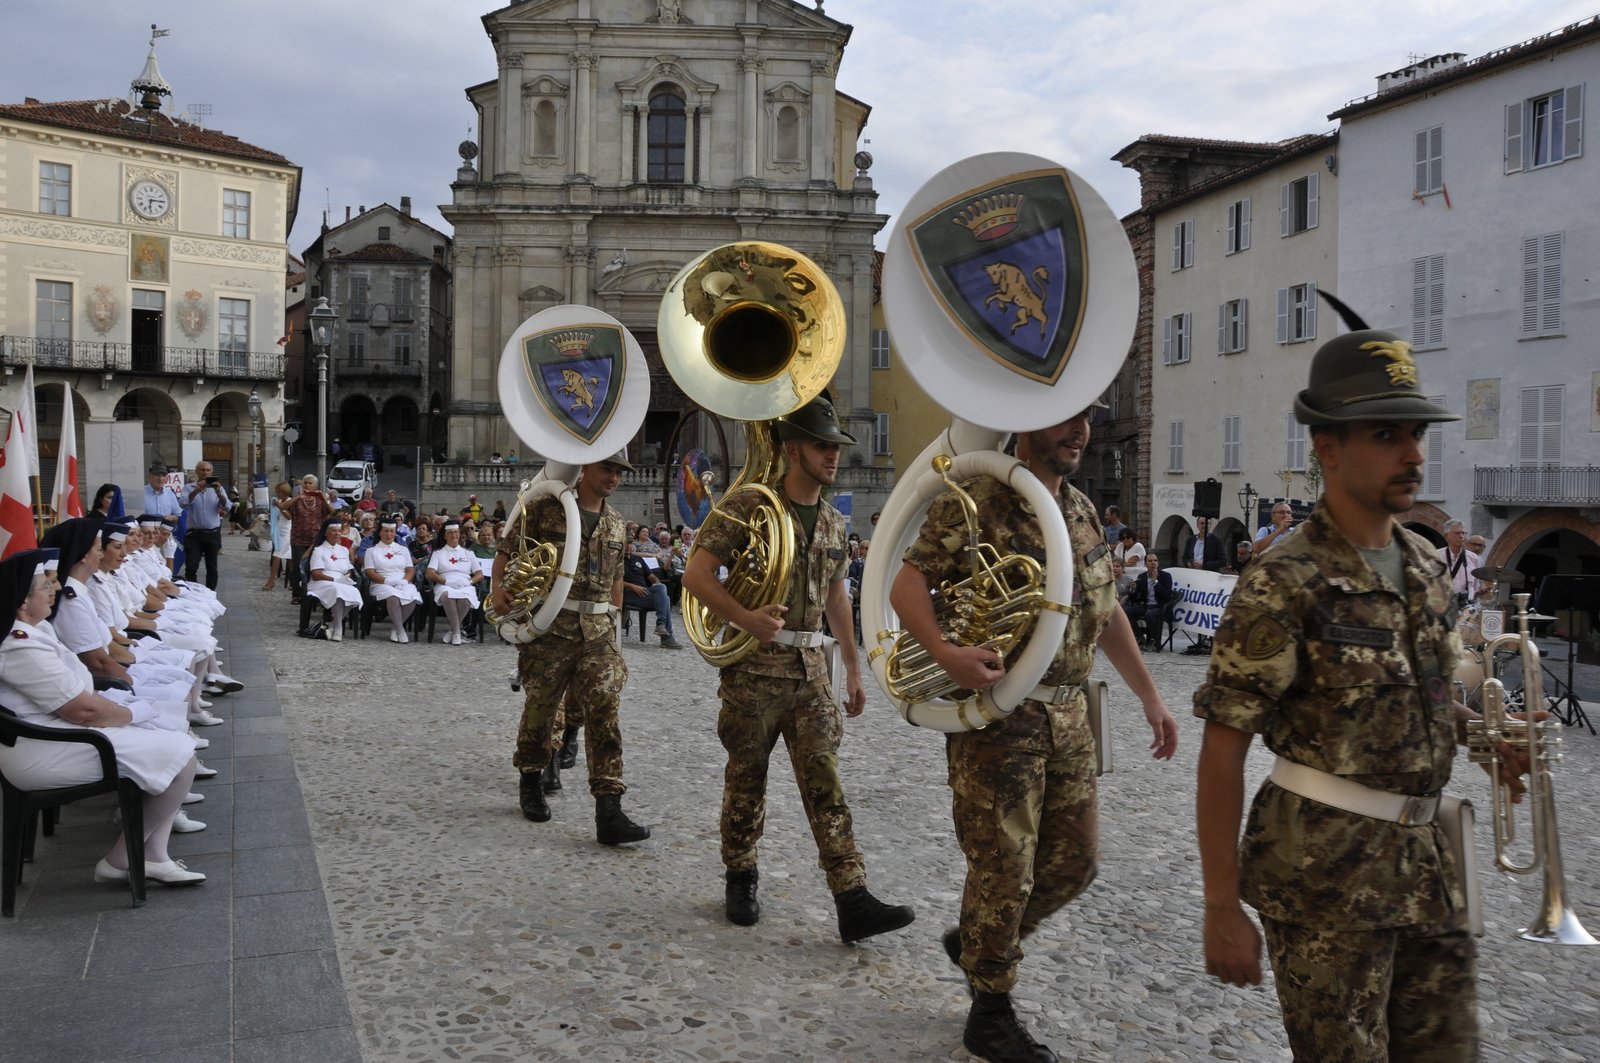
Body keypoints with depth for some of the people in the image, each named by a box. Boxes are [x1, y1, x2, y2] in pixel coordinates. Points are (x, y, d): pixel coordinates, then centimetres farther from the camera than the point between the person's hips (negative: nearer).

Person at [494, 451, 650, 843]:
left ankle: (608, 811, -12)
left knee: (604, 711, -9)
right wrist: (498, 586, -17)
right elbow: (508, 549, 0)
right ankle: (531, 782, 35)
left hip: (598, 631, 4)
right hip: (550, 627, -3)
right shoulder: (546, 507, -2)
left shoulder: (615, 523, 14)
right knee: (540, 708, 8)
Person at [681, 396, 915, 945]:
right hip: (753, 671, -4)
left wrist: (853, 668, 19)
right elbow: (696, 574, -11)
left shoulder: (833, 522, 12)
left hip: (811, 671, 5)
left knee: (824, 782, -1)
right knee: (746, 781, 8)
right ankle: (740, 879, 27)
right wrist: (746, 619, -26)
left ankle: (852, 901, -4)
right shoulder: (748, 504, -7)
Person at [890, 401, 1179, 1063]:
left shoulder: (1083, 512, 12)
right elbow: (907, 585, -16)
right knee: (1004, 868, 1)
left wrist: (1149, 697, 18)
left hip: (1069, 717, 8)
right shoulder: (974, 503, -11)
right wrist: (944, 652, -33)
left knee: (1072, 861, 14)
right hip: (996, 716, -7)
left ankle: (974, 941, 37)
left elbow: (1106, 611, 19)